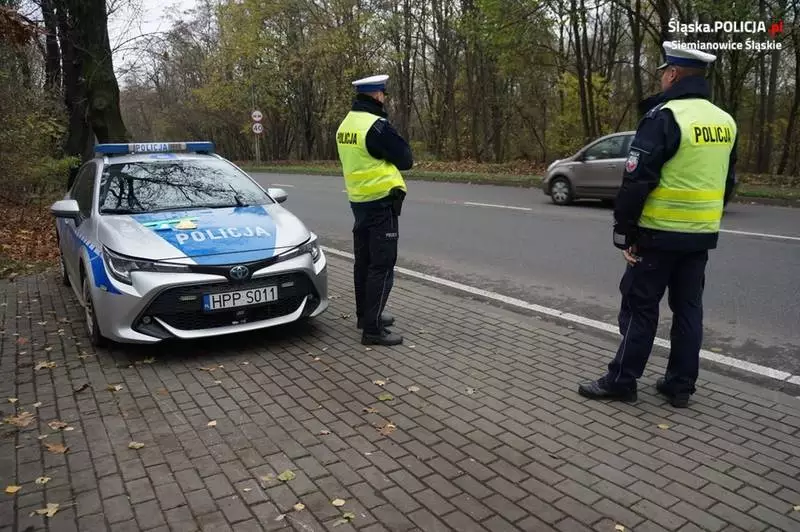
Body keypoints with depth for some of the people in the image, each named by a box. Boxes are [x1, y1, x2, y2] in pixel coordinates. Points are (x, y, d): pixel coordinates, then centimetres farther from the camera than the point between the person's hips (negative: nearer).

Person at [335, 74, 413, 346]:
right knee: (382, 265, -5)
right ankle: (373, 329, -4)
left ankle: (366, 314, 29)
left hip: (358, 199, 9)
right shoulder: (376, 125, -18)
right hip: (381, 202, -9)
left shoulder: (345, 124, 9)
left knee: (364, 260, 17)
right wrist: (396, 142, 6)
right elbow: (406, 159, -12)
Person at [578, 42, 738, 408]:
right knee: (688, 308, 12)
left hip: (659, 233, -7)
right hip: (701, 235, 7)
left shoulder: (665, 117, -15)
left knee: (640, 307, 1)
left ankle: (621, 381, 10)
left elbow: (637, 180, -19)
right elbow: (727, 183, 18)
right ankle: (680, 386, 20)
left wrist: (623, 230, -12)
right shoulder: (725, 121, 11)